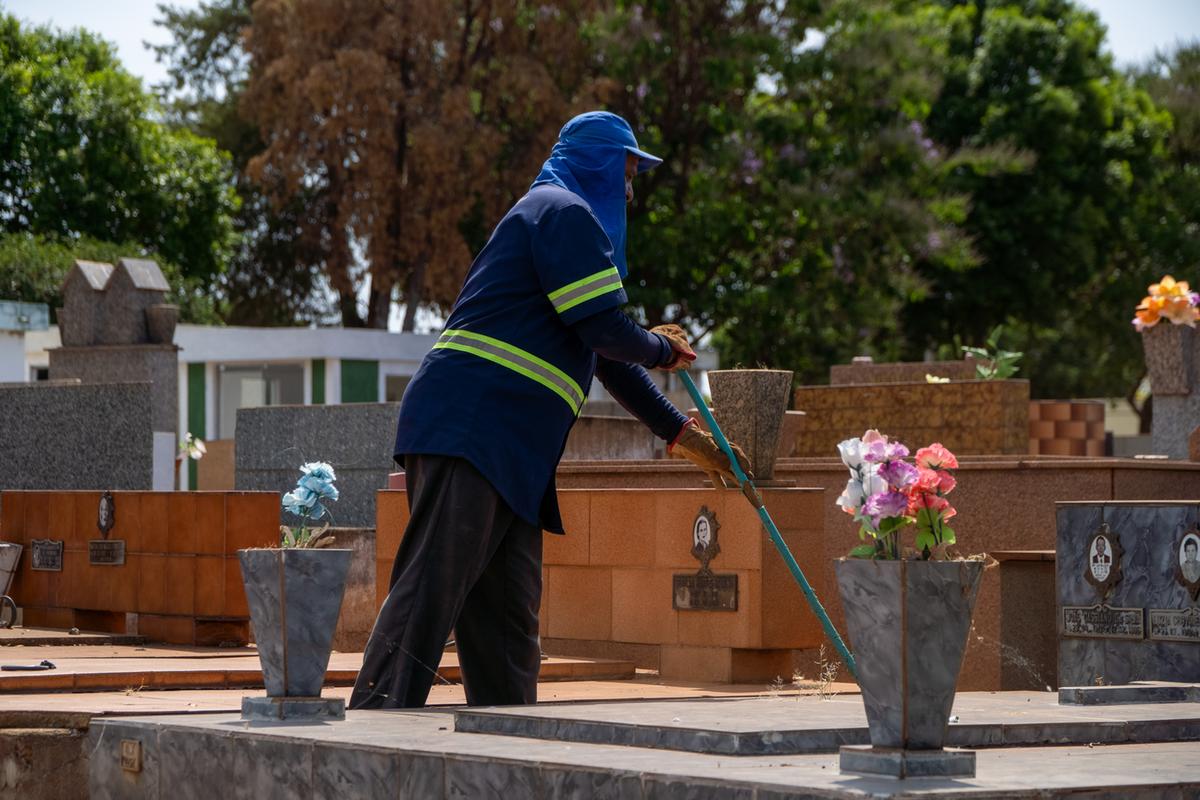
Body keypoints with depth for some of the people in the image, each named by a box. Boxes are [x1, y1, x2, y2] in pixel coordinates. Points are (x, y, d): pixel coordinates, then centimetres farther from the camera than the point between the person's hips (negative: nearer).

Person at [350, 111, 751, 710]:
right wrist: (662, 349, 11)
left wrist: (683, 435, 38)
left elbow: (602, 353, 36)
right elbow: (606, 331, -11)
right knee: (428, 593, -17)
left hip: (509, 453, 11)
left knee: (507, 615, 8)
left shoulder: (563, 216, 31)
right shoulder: (566, 213, -3)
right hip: (470, 429, -11)